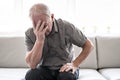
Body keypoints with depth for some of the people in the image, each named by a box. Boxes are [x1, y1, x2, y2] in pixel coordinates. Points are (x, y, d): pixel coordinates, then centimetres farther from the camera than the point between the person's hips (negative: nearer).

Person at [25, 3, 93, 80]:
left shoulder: (66, 27, -16)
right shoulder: (30, 34, -12)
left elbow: (89, 45, -7)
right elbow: (32, 64, -21)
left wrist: (75, 64, -15)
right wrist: (39, 40, -31)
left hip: (65, 67, -1)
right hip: (45, 69, 2)